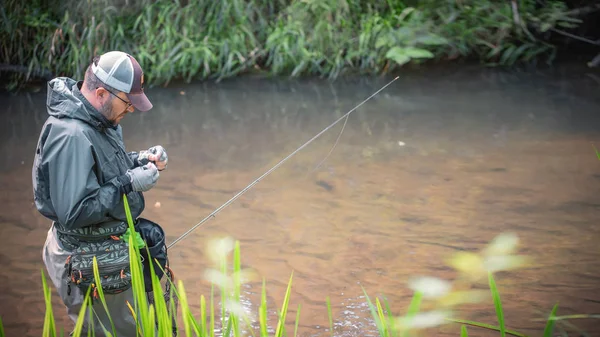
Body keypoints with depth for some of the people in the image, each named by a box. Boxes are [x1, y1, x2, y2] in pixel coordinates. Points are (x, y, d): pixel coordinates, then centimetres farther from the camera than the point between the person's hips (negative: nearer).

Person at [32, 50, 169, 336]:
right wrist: (129, 184, -25)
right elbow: (73, 213, -31)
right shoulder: (71, 136, -28)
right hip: (91, 265, -10)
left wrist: (141, 160, 0)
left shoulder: (100, 120, 1)